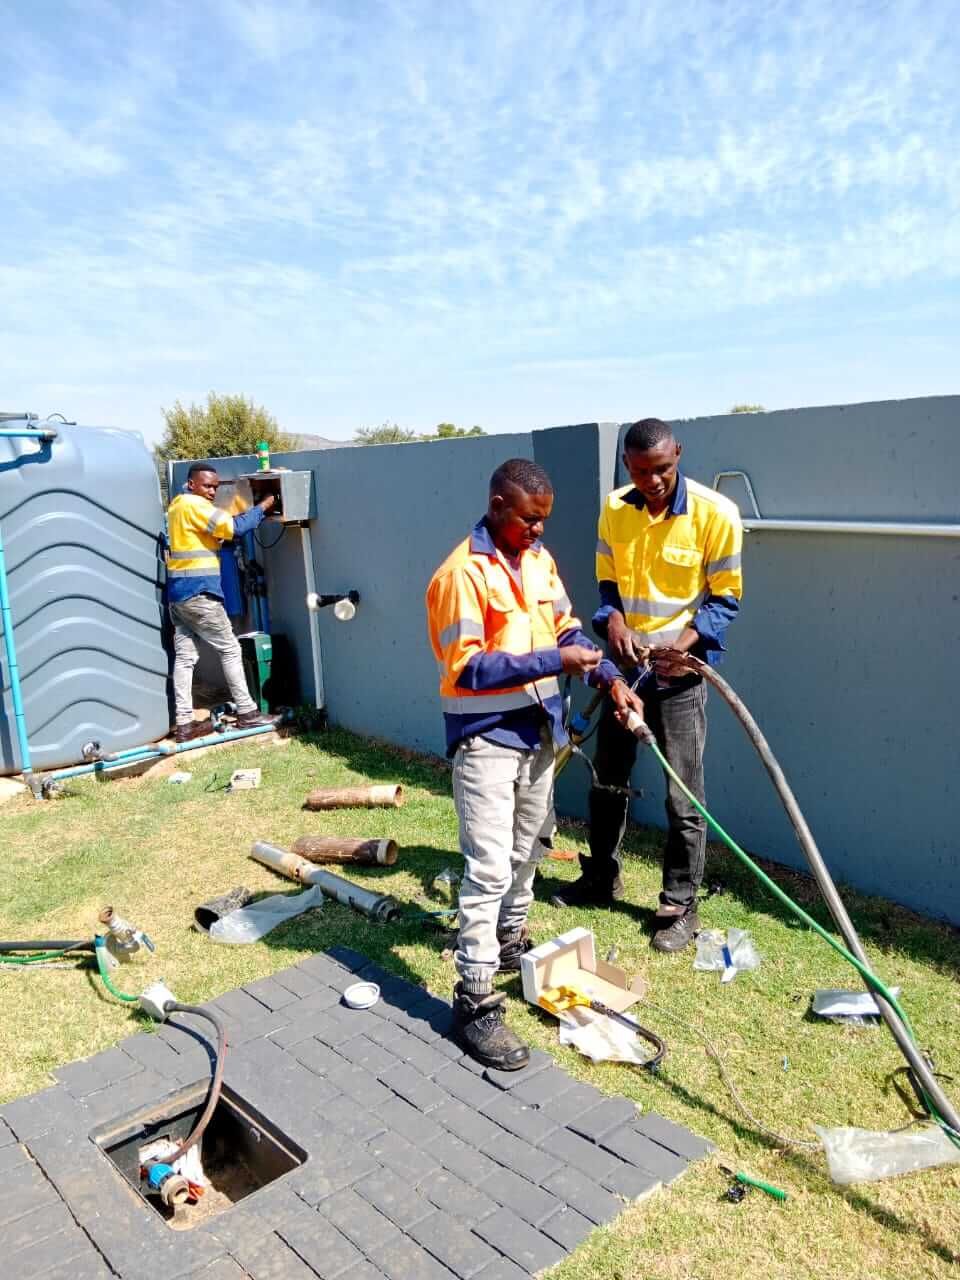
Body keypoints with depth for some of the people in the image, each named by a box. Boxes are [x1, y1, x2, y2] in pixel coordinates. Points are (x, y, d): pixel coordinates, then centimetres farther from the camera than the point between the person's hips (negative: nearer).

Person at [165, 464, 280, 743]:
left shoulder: (179, 505, 19)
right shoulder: (194, 505, -11)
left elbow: (220, 531, 16)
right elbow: (234, 527, -17)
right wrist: (262, 507, -5)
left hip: (177, 592, 9)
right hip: (197, 592, -9)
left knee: (184, 656, 5)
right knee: (230, 649, 1)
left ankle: (184, 724, 5)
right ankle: (246, 713, 7)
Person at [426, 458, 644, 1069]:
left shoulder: (539, 559, 7)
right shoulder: (462, 573, -18)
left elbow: (567, 628, 14)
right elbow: (465, 667, -23)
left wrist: (611, 677, 0)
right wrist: (554, 662, -25)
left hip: (538, 729, 8)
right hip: (486, 739, -8)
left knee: (526, 852, 22)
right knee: (490, 869, -8)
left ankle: (510, 942, 43)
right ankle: (476, 1004, 2)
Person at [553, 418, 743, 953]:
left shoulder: (715, 513, -13)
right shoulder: (616, 508, 1)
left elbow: (726, 596, -7)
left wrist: (689, 641, -23)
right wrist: (613, 622, -12)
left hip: (679, 672, -5)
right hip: (623, 663, 5)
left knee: (684, 797, 2)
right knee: (607, 778, 17)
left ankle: (681, 905, 19)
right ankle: (602, 877, 37)